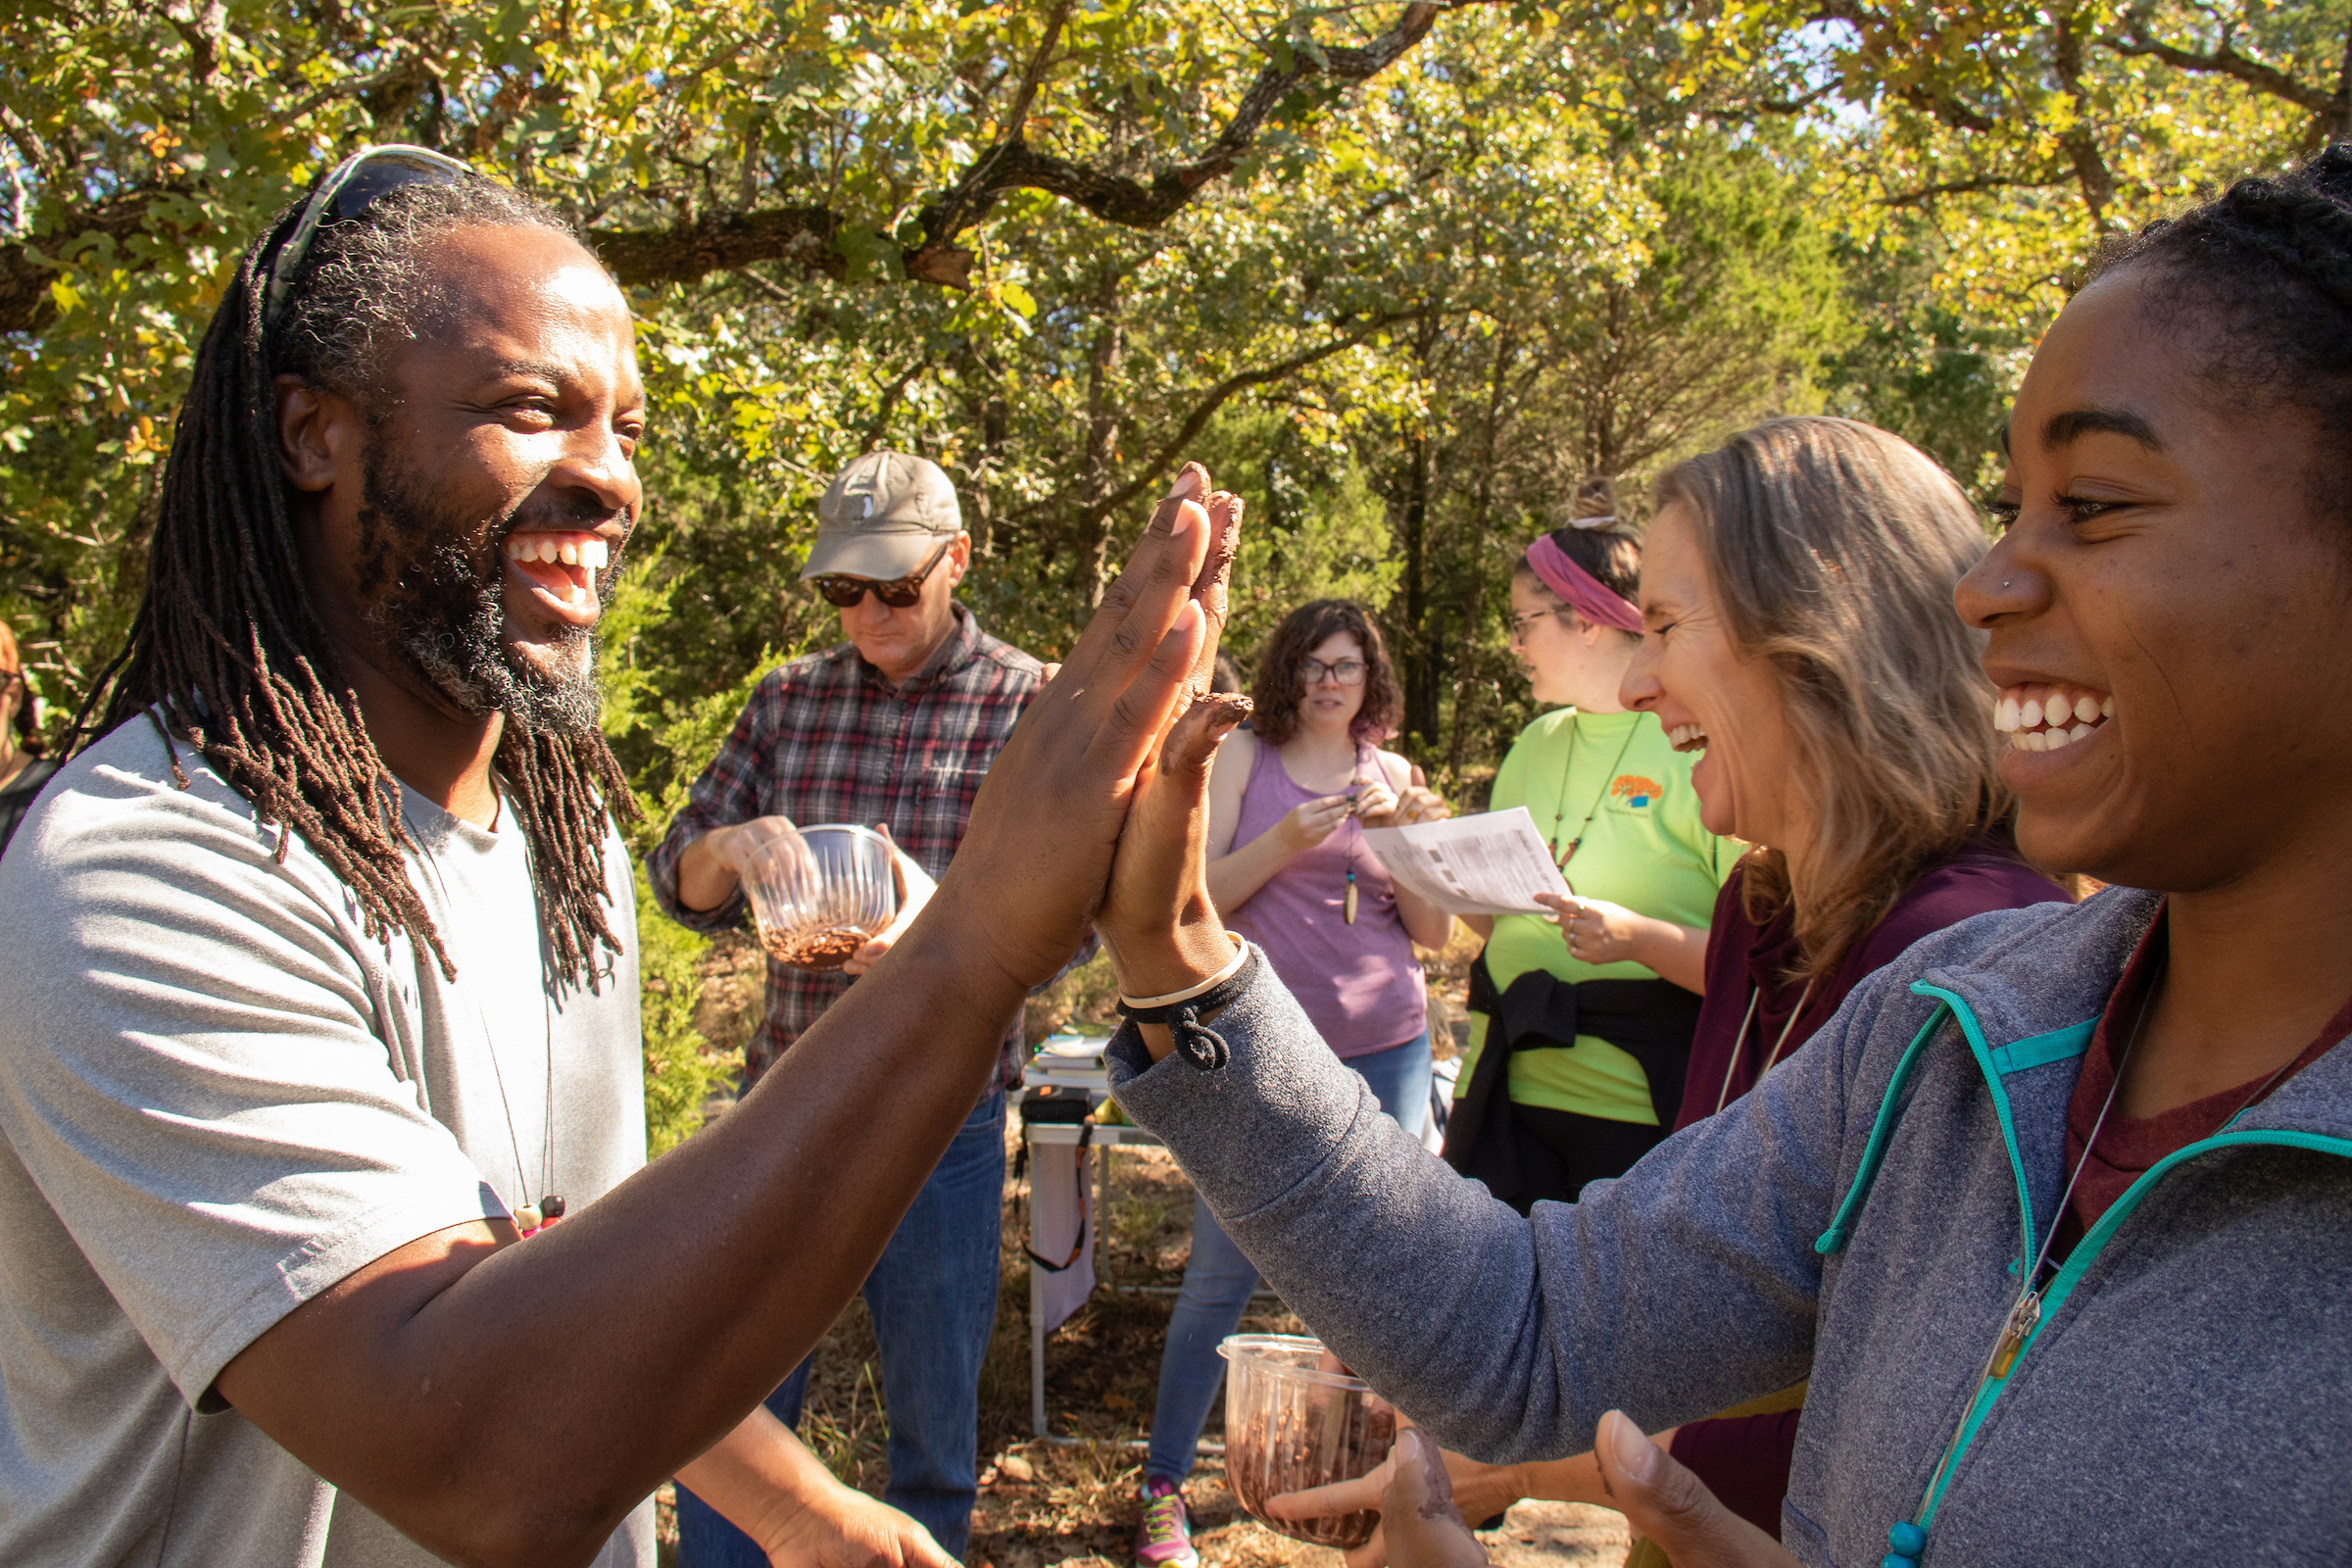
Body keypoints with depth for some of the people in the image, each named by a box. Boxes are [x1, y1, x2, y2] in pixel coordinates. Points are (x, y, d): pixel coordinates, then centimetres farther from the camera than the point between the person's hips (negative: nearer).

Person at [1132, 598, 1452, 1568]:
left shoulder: (1394, 776, 11)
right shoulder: (1244, 759, 3)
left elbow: (1436, 932, 10)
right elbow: (1195, 896, -2)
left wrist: (1406, 836, -6)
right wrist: (1286, 840, -16)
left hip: (1387, 1049, 3)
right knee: (1220, 1271, -1)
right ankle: (1162, 1485, 13)